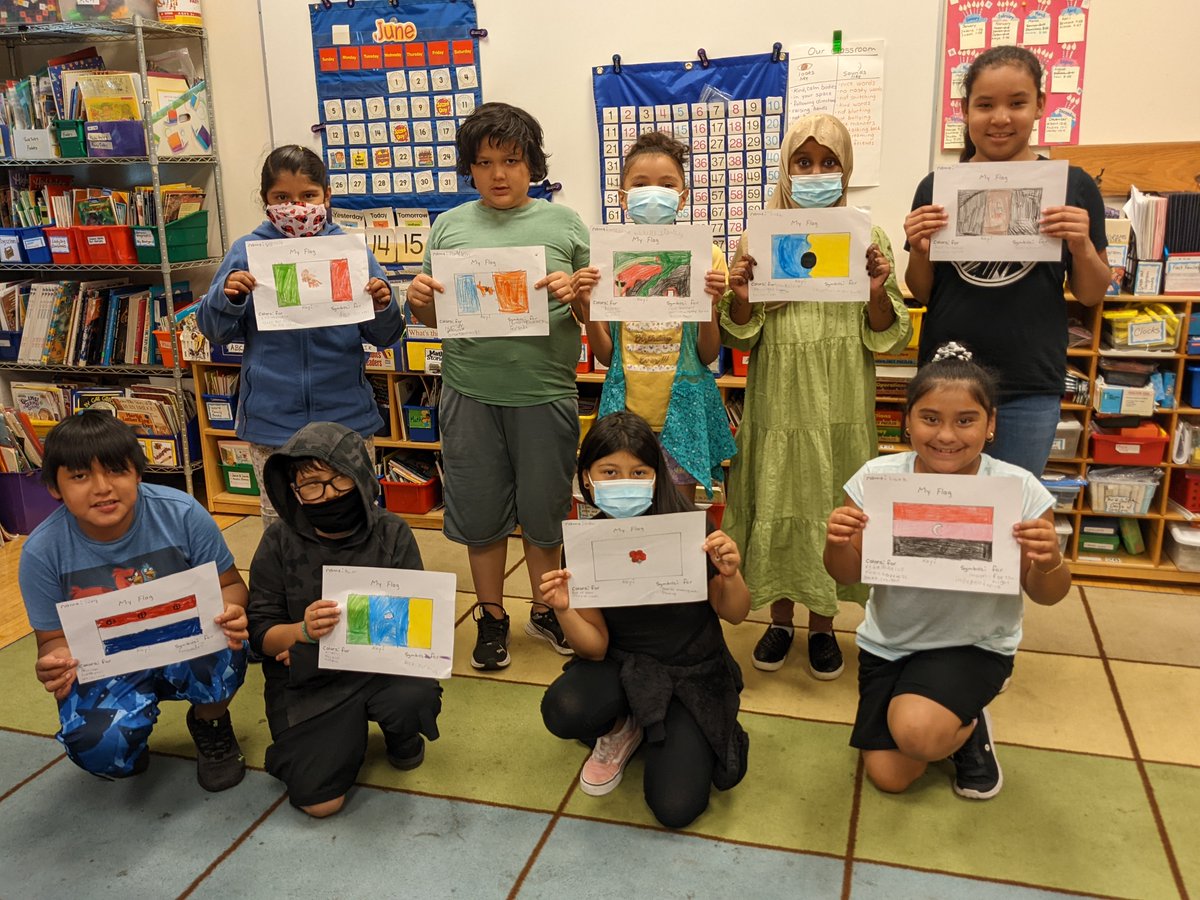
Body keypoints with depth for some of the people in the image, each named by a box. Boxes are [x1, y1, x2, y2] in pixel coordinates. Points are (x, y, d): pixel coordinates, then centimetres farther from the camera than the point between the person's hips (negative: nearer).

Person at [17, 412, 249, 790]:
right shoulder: (42, 552, -15)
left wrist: (230, 612, -31)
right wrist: (55, 662, -28)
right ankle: (129, 744, 12)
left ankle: (210, 725, 2)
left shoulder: (182, 514, -18)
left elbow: (230, 584, -6)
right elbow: (54, 638, -3)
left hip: (188, 652, 0)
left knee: (220, 653, -35)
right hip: (106, 670, 0)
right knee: (98, 747, -30)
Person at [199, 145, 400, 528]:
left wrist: (383, 305, -18)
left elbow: (384, 337, 2)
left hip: (345, 413, 0)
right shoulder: (247, 251, 1)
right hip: (273, 418, 1)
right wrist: (228, 297, -15)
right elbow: (216, 331, 4)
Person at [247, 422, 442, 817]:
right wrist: (302, 631, -27)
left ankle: (401, 736, 7)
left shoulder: (392, 534, -6)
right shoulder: (280, 543, -5)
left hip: (380, 664, 1)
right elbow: (261, 633, -4)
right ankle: (349, 730, 18)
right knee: (319, 799, -16)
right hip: (307, 681, 0)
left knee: (417, 699, -33)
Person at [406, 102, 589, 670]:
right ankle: (491, 617, 30)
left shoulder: (564, 224, 3)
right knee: (480, 510, 11)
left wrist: (575, 295, -16)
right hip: (471, 392, 1)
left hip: (544, 391, -1)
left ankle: (545, 612, 33)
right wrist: (418, 299, -9)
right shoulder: (449, 227, 7)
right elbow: (433, 319, 12)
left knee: (543, 510, 12)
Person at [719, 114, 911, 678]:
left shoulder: (868, 240, 3)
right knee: (776, 502, 6)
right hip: (778, 401, 0)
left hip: (841, 404, 0)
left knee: (833, 506, 6)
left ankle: (823, 624, 26)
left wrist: (878, 292, -15)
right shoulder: (758, 241, 3)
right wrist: (740, 300, -15)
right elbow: (741, 339, 4)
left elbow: (889, 338, 3)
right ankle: (780, 619, 27)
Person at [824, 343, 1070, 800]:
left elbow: (1046, 596, -6)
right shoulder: (877, 477, -15)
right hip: (889, 641, 3)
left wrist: (1049, 563, -30)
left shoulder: (1019, 490, -18)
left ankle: (970, 728, 10)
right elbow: (848, 576, -5)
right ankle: (945, 719, 33)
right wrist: (838, 542, -28)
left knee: (916, 734, -27)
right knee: (889, 777, 1)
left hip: (974, 643, -2)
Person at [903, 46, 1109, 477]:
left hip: (1030, 390, -1)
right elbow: (921, 294, 8)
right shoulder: (937, 187, 2)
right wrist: (919, 249, -11)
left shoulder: (1072, 185, 0)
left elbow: (1092, 295, 5)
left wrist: (1081, 245, -13)